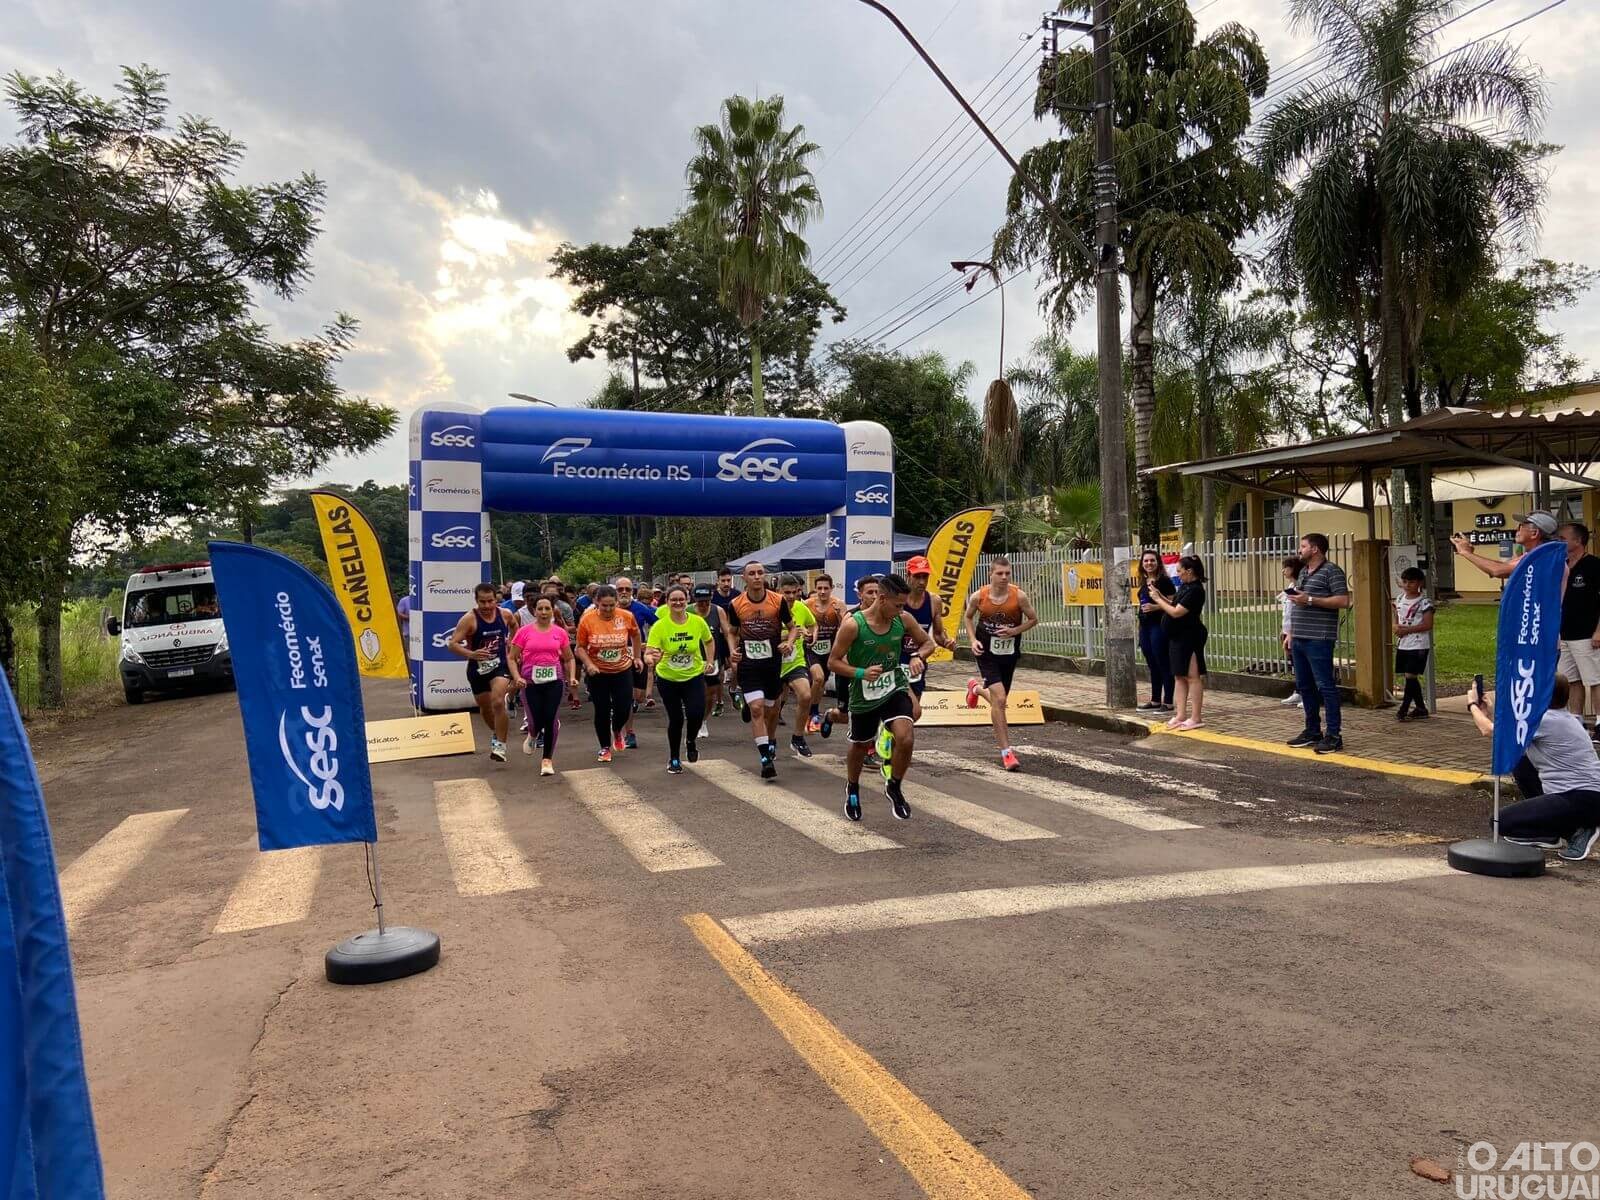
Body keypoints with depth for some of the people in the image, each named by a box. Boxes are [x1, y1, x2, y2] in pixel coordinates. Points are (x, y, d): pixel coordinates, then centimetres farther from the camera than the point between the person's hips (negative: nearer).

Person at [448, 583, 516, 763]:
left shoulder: (505, 614, -6)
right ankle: (496, 732, 49)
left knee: (497, 702, -24)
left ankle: (500, 745, -16)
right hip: (478, 668, 1)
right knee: (485, 708, 18)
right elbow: (453, 644, -21)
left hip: (500, 665, -1)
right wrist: (470, 654, -36)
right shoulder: (469, 619, -16)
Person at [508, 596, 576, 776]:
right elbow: (512, 658, 3)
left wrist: (572, 677, 0)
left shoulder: (560, 632, 4)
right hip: (531, 681, -1)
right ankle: (532, 736, 37)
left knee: (550, 719, -4)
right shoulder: (524, 631, -2)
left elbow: (569, 658, 14)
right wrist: (517, 677, -11)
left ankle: (547, 760, 12)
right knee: (536, 721, -2)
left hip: (554, 680, 1)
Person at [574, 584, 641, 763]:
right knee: (602, 711, 5)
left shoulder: (626, 616, -13)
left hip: (622, 670, 1)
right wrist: (589, 664, -22)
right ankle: (605, 747, 26)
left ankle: (617, 731, 35)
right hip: (598, 673, -1)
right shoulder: (587, 620, -17)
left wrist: (637, 656, 11)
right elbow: (580, 647, -8)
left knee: (624, 709, -1)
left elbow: (635, 635, 8)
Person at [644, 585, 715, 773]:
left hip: (694, 676, 1)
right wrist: (651, 658, -44)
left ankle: (691, 741, 18)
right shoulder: (659, 626, -16)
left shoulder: (698, 622, -10)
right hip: (668, 679, -1)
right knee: (675, 719, 3)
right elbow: (648, 653, -23)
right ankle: (674, 759, 26)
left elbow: (708, 641, 11)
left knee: (696, 713, -17)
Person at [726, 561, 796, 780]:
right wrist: (733, 651, -7)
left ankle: (771, 744, 43)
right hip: (748, 664, -1)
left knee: (771, 710, 14)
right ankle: (766, 759, -11)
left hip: (773, 662, 1)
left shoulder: (778, 601, -7)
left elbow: (791, 627, 5)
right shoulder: (736, 604, -4)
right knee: (757, 708, -14)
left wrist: (789, 644, -15)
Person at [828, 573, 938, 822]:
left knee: (906, 739, -20)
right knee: (860, 746, 16)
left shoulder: (903, 619, -8)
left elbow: (928, 642, 7)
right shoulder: (853, 625, -20)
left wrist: (919, 657, -15)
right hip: (863, 696, -2)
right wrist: (861, 673, -28)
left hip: (895, 689, 2)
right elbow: (833, 662, -13)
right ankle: (852, 789, 48)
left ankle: (894, 788, 8)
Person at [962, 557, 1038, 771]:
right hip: (987, 654, -2)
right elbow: (967, 617, 8)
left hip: (1010, 654, 2)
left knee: (999, 700, 17)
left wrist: (1014, 631, -17)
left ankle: (976, 687, 53)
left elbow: (1034, 619, -1)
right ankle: (1006, 752, -8)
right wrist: (973, 640, -6)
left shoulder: (1019, 596, -14)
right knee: (999, 699, -16)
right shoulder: (978, 596, -11)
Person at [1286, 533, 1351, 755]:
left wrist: (1310, 599, -18)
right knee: (1304, 686, 13)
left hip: (1319, 640, -9)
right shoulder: (1303, 572, 19)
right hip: (1299, 639, 9)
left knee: (1325, 686, -6)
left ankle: (1334, 735, -2)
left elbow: (1343, 601, -17)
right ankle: (1312, 731, 22)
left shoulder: (1332, 571, -7)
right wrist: (1291, 633, 21)